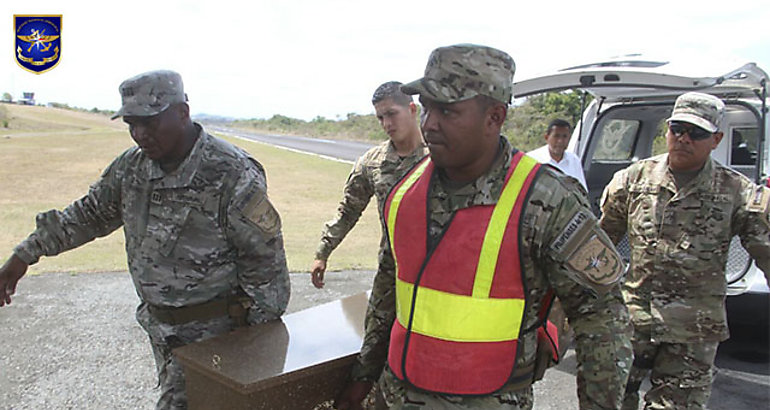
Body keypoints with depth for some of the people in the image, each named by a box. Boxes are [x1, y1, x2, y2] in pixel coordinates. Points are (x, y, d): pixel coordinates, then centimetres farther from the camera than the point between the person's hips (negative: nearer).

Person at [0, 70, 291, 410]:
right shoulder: (131, 167, 0)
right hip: (160, 328, 7)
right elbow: (88, 215, 17)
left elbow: (265, 262, -17)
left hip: (214, 333, -7)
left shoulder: (233, 176, -21)